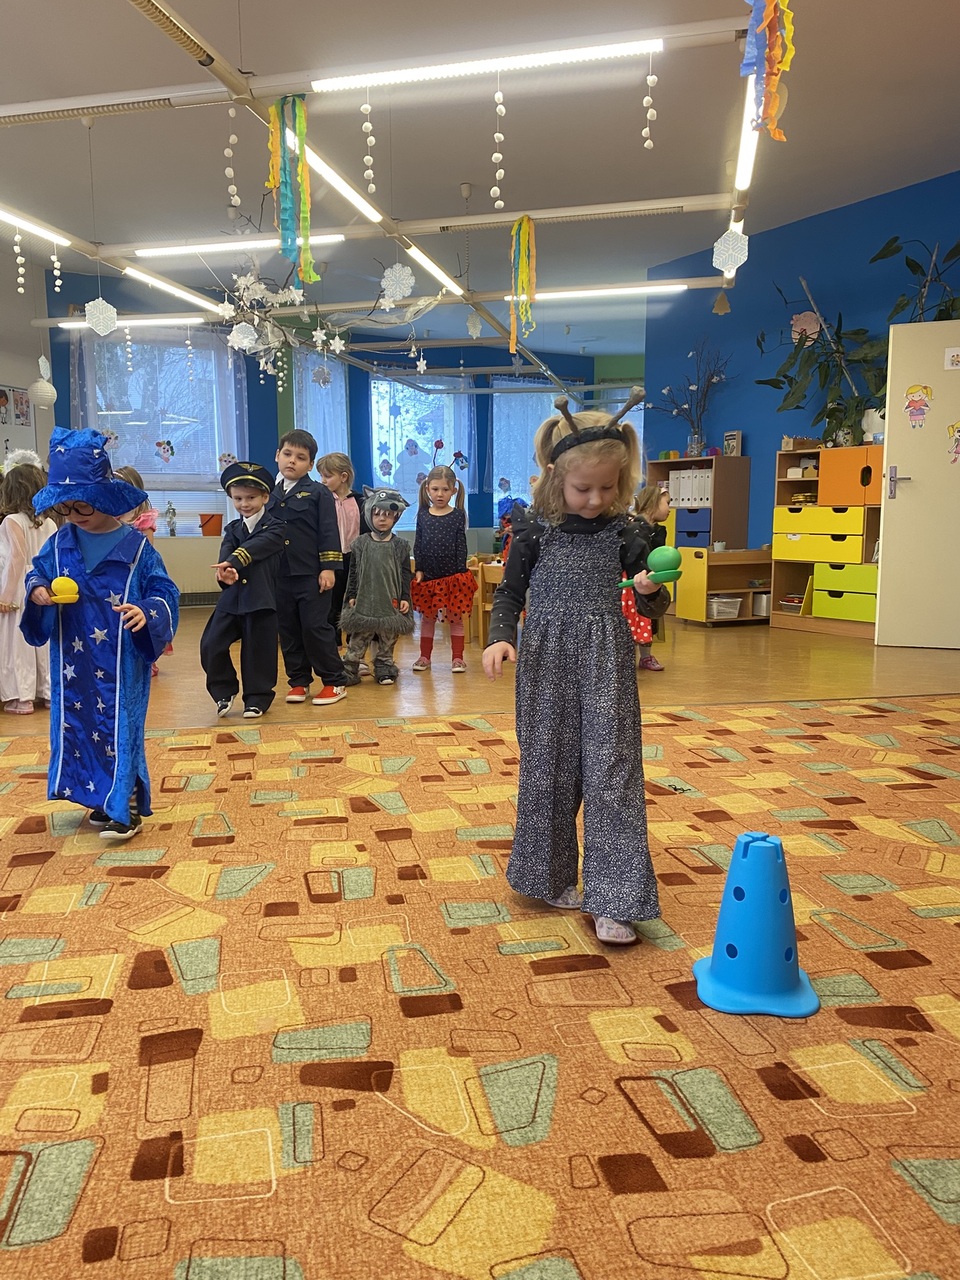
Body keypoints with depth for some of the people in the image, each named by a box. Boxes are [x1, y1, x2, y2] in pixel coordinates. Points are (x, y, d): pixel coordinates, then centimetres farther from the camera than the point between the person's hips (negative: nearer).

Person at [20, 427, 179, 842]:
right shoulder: (60, 543, 3)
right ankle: (100, 796, 28)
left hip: (122, 663, -5)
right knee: (77, 722, 12)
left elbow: (164, 591, -8)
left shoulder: (135, 546, -9)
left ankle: (126, 807, 10)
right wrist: (37, 591, -12)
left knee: (121, 726, 0)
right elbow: (37, 574, 12)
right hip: (73, 662, 5)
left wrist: (147, 612, -29)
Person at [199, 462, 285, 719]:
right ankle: (224, 691, 17)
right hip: (231, 597, 4)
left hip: (261, 599, -4)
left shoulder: (274, 528, 0)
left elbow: (257, 546, -20)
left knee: (258, 650, 1)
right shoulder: (232, 529, 14)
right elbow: (226, 551, -6)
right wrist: (226, 571, -29)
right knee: (211, 645, -3)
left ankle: (257, 698, 18)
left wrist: (234, 561, -37)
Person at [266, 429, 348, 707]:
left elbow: (329, 532, -6)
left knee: (315, 627, -5)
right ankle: (299, 681, 20)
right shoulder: (271, 495, 12)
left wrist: (329, 568, -13)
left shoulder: (318, 493, -2)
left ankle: (335, 681, 6)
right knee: (288, 630, 9)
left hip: (311, 574, -5)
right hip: (280, 575, 5)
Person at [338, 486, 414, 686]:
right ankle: (349, 668, 9)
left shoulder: (401, 545, 3)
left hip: (391, 601, 0)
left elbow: (405, 575, 4)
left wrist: (405, 598, -1)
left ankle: (384, 669, 18)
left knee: (387, 639, 7)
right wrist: (351, 595, 3)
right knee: (357, 639, 2)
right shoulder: (361, 543, 3)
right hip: (364, 600, 0)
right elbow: (353, 572, 7)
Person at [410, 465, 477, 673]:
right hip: (428, 575, 2)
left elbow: (461, 546, -1)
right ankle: (425, 656, 20)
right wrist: (418, 570, 0)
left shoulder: (458, 515, -1)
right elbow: (418, 544, 6)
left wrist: (461, 572, -6)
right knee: (426, 616, 10)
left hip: (453, 575, -2)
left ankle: (458, 657, 12)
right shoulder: (423, 514, 4)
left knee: (455, 616, 5)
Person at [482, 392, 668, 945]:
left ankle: (612, 899, -1)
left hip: (606, 659, 0)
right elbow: (511, 593, 4)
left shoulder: (623, 533, 0)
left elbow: (651, 607, 4)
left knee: (611, 768, -5)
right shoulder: (535, 529, -3)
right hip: (547, 659, 0)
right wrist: (500, 637, -14)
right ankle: (553, 877, 28)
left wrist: (652, 592, -20)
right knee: (549, 765, 9)